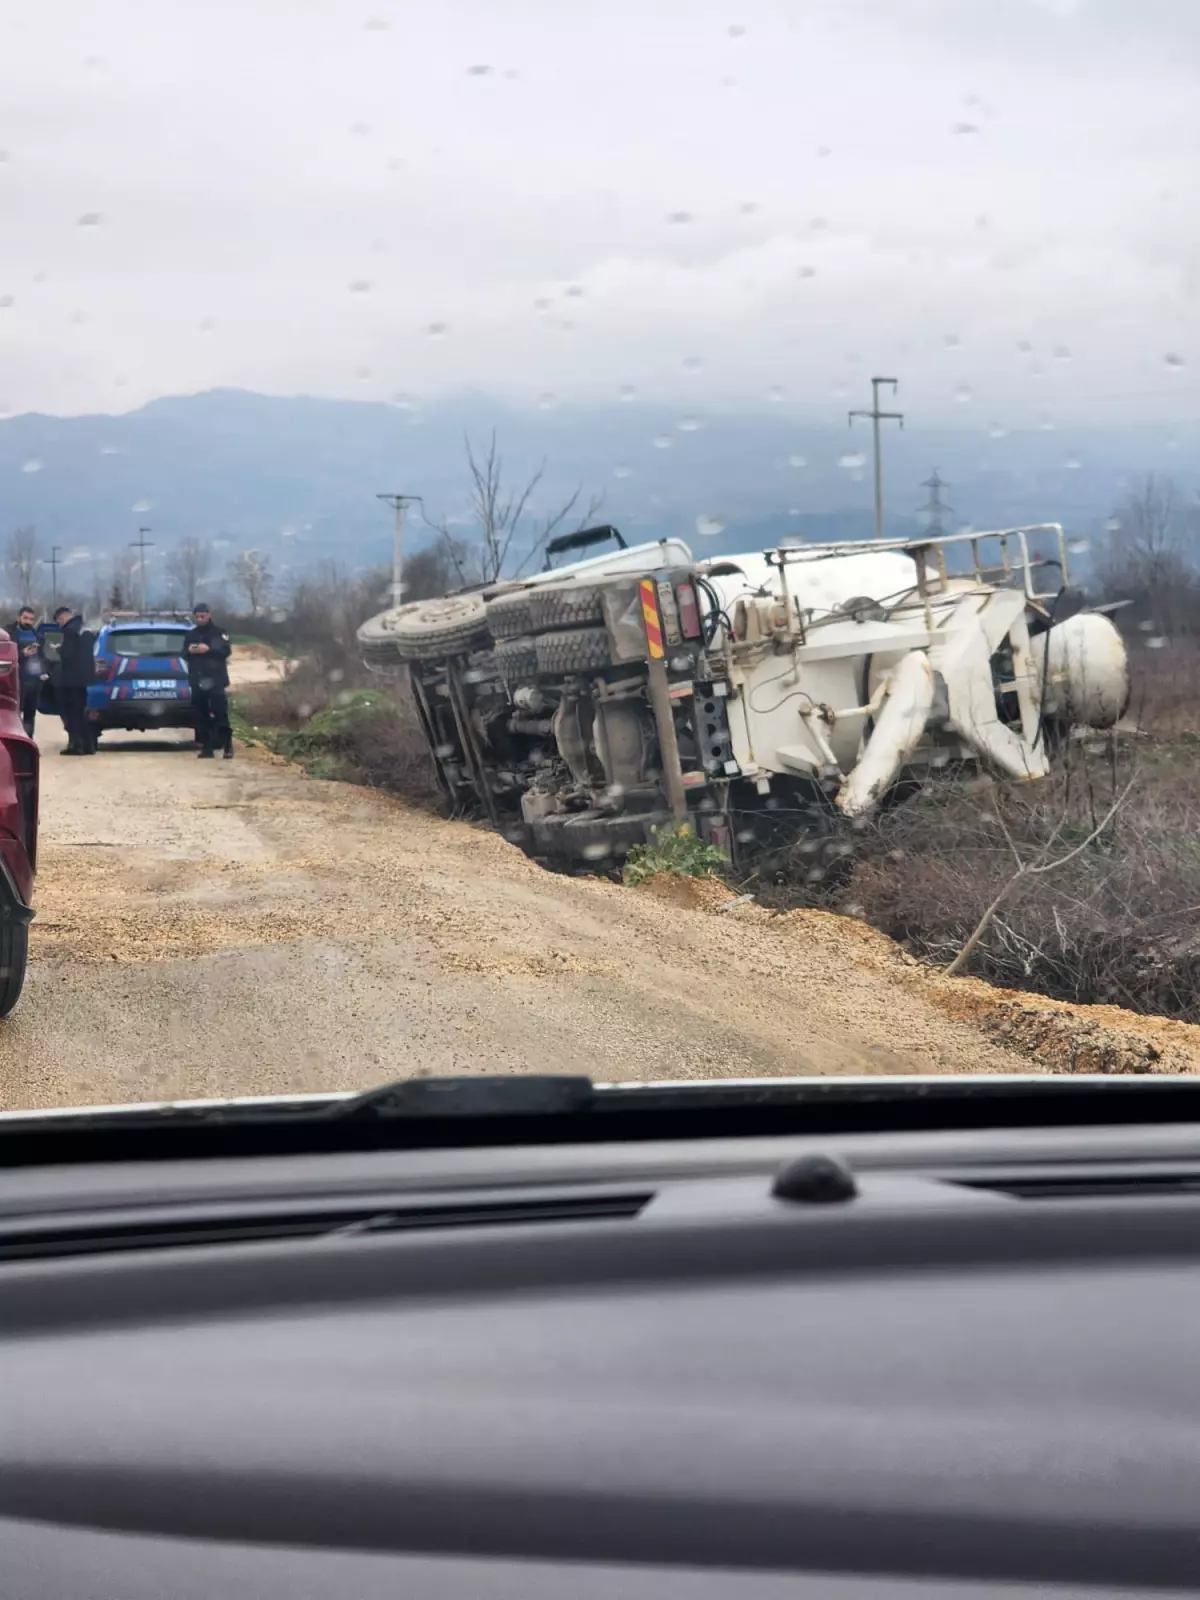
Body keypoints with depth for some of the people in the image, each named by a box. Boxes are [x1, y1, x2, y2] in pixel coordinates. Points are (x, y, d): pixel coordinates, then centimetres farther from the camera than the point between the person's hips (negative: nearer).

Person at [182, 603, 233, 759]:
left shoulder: (218, 632, 3)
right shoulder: (190, 634, 15)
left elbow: (226, 651, -7)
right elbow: (184, 654, 16)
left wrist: (208, 649, -19)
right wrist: (189, 651, -7)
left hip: (215, 679, -4)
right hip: (197, 679, 4)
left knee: (220, 713, -10)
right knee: (201, 715, 1)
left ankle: (228, 747, -6)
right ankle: (206, 748, 4)